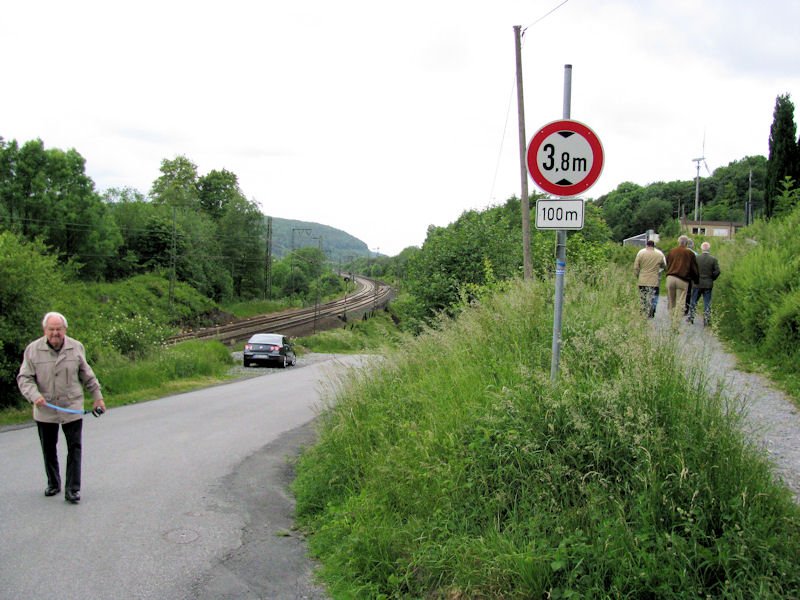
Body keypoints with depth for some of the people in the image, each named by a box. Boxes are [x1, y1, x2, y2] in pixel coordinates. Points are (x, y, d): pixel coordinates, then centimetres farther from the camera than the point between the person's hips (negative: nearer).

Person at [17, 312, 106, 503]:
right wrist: (34, 395, -20)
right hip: (44, 410, 0)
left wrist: (98, 397, 13)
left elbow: (87, 376, 11)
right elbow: (24, 378, -3)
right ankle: (53, 483, 31)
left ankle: (72, 489, 4)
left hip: (72, 408, 0)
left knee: (74, 448, -2)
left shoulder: (76, 348, 0)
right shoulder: (33, 350, -4)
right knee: (48, 450, 13)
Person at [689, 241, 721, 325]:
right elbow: (717, 271, -9)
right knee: (707, 303, 6)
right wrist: (712, 279, 7)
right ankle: (706, 321, 5)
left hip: (697, 284, 0)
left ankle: (691, 318, 13)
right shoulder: (713, 259, -5)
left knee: (693, 302, 12)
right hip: (708, 284, 0)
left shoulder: (696, 258, -6)